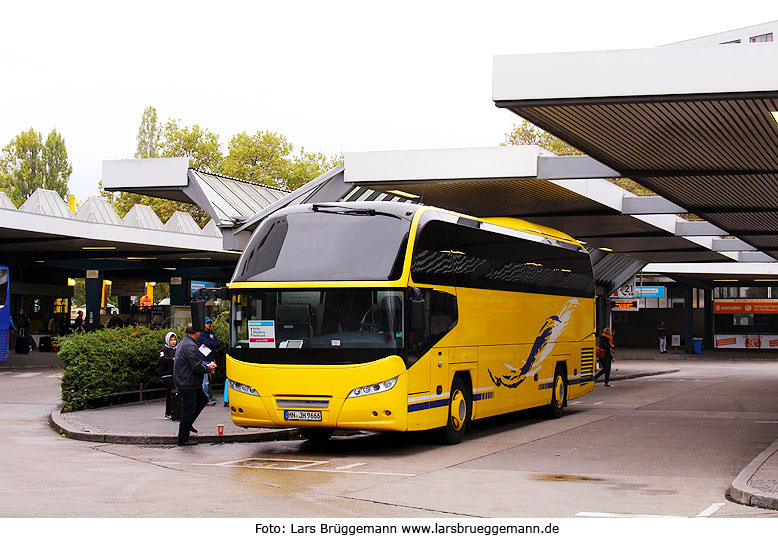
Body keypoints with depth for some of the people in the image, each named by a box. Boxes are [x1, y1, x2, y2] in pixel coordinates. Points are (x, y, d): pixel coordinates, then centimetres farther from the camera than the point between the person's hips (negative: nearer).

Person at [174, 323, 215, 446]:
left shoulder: (184, 343, 14)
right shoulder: (190, 346, -20)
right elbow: (197, 367, -24)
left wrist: (206, 367, 13)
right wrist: (208, 368, -7)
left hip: (184, 382, 11)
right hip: (187, 384, -11)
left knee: (203, 400, 21)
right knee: (188, 411, -4)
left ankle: (188, 423, 26)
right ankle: (183, 439, 3)